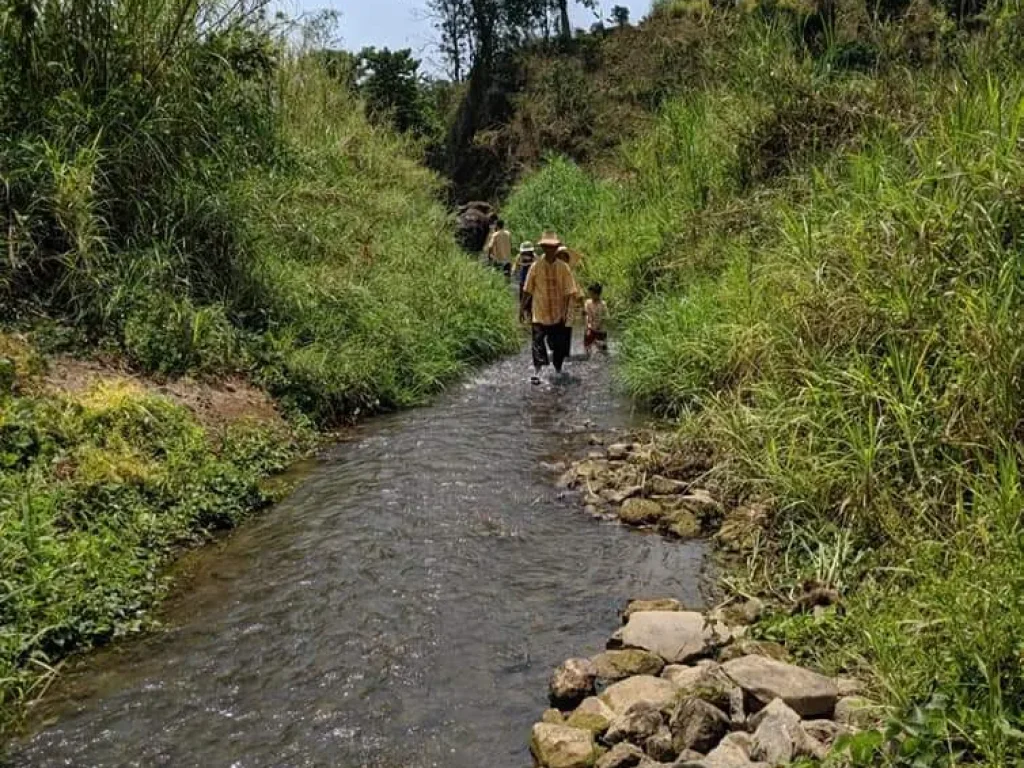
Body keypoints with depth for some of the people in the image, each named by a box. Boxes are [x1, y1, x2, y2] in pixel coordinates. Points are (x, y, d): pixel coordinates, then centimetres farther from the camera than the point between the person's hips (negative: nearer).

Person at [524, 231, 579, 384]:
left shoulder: (563, 267, -4)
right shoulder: (536, 266, -5)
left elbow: (569, 292, -2)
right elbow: (528, 290, 2)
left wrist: (565, 311, -8)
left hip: (558, 314, 1)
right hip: (540, 313, -1)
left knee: (559, 343, 11)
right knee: (538, 341, -8)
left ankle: (558, 370, 30)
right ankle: (536, 372, -7)